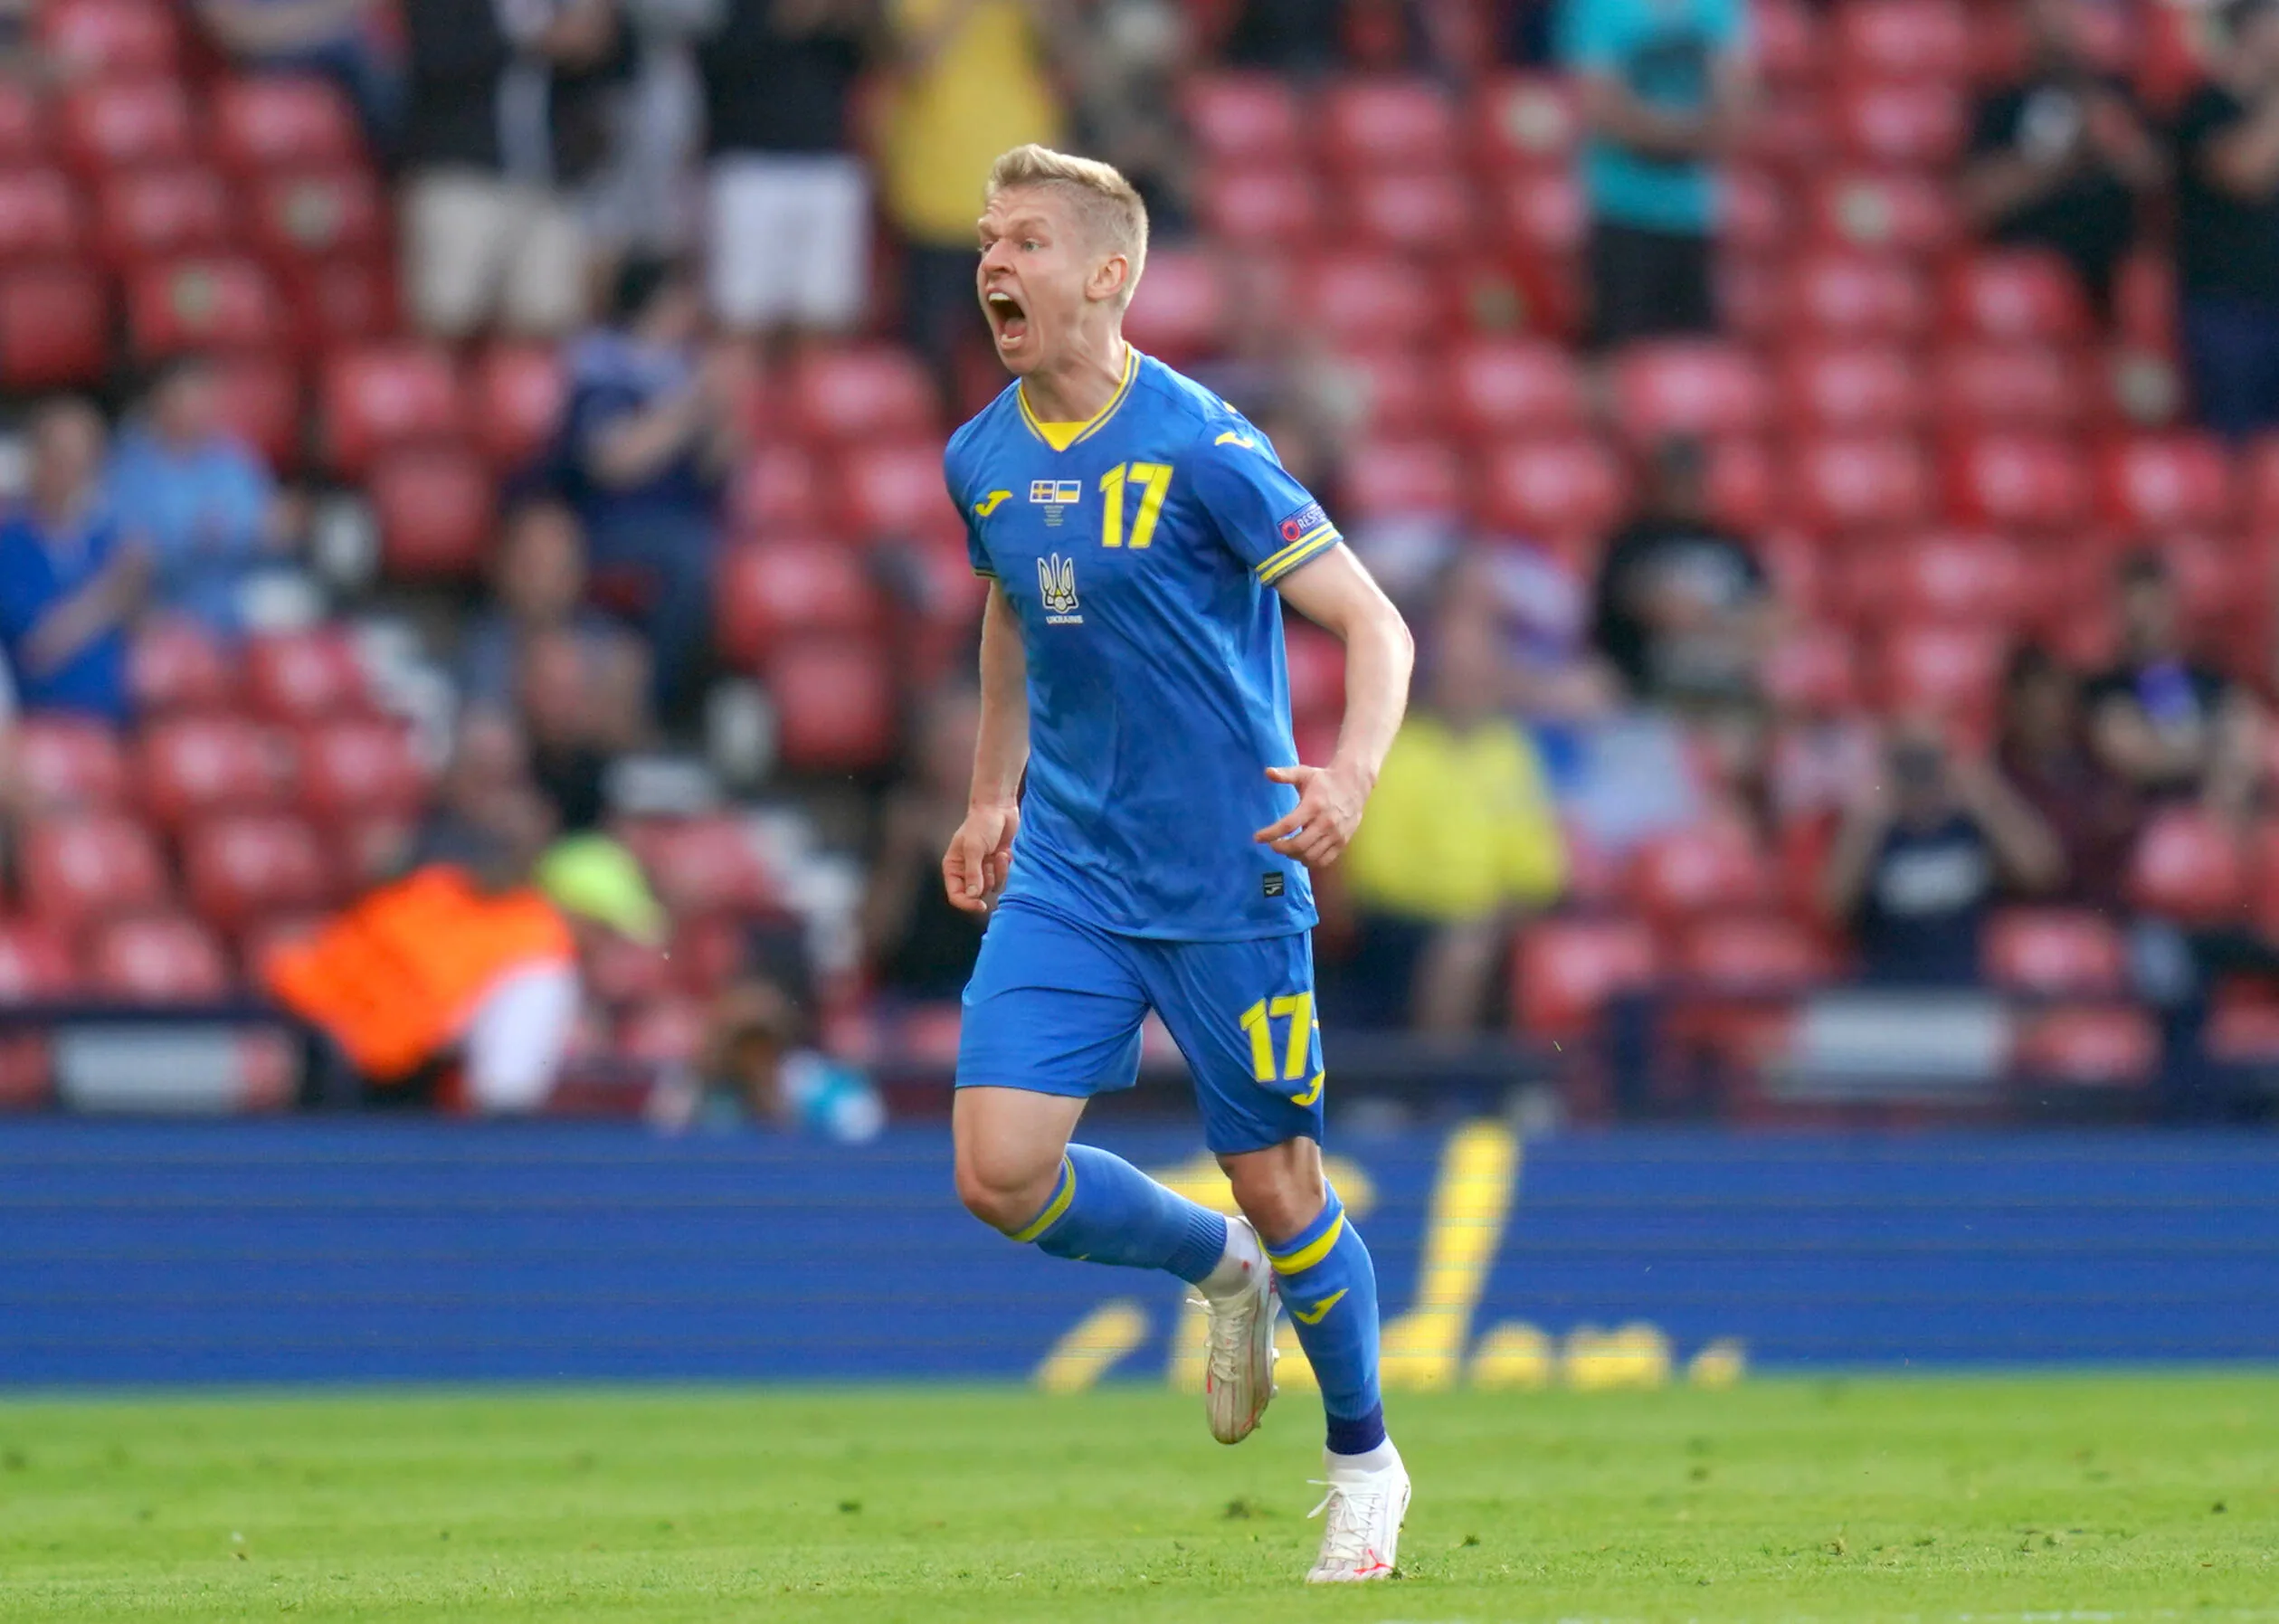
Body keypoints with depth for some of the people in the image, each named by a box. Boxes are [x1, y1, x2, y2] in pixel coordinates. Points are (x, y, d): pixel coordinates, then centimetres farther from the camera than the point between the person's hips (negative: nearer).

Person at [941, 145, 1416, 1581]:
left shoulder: (1200, 450, -15)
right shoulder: (983, 461, 3)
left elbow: (1374, 623, -15)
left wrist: (1352, 775, -32)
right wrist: (993, 797, 23)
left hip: (1226, 872, -5)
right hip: (1065, 874, 5)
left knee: (1278, 1189, 2)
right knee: (1003, 1172, -9)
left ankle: (1367, 1462, 27)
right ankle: (1218, 1268, 21)